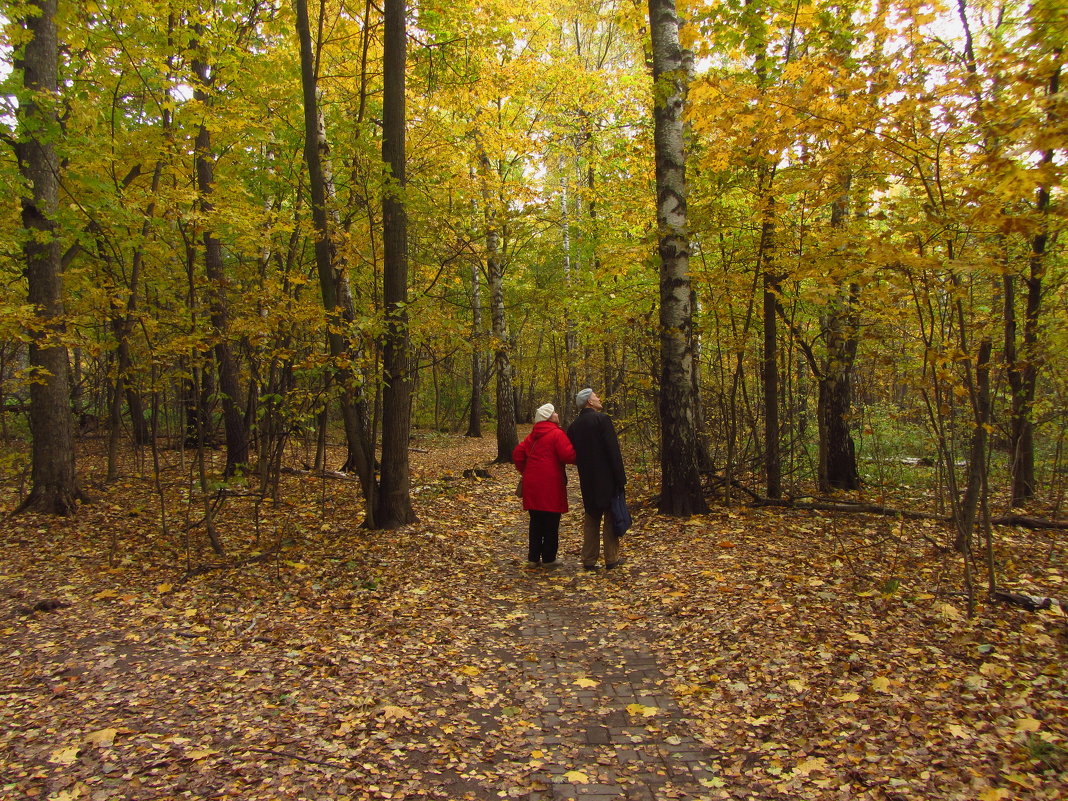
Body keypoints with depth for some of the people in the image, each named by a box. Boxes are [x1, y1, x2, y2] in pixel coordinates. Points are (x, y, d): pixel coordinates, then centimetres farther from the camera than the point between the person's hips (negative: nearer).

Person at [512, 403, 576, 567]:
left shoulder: (532, 435, 13)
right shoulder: (557, 434, -9)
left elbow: (517, 454, 13)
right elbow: (568, 455, -19)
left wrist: (525, 471, 20)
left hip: (532, 485, 7)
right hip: (550, 485, -7)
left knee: (535, 522, 13)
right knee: (551, 523, 4)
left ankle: (533, 558, 17)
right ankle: (549, 558, 10)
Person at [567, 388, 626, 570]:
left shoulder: (574, 425, 6)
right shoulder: (602, 419, -12)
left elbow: (571, 453, 12)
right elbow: (613, 450, -15)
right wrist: (620, 478, -12)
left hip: (587, 480, 5)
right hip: (607, 479, -5)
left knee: (590, 519, 13)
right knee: (610, 518, 5)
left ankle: (589, 560, 14)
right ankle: (611, 559, 9)